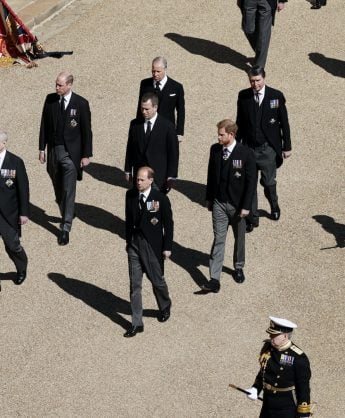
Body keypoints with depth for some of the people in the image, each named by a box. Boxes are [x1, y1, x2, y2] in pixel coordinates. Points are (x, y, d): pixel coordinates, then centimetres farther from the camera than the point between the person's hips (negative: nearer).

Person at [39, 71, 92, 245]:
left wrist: (86, 155, -6)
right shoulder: (50, 99, 1)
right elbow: (44, 125, 8)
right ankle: (67, 214, 39)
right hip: (53, 151, 4)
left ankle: (65, 229, -4)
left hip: (71, 153, -4)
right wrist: (42, 148, 6)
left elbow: (86, 130, -6)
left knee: (68, 192, -7)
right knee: (58, 190, 16)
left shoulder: (81, 103, -9)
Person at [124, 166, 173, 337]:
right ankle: (137, 323, 10)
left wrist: (167, 247, -6)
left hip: (152, 245, -3)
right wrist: (128, 241, 13)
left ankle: (165, 307, 44)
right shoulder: (130, 195, -2)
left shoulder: (161, 199, -14)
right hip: (134, 244, 3)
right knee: (135, 284, 3)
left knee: (157, 280, 12)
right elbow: (129, 219, 10)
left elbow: (168, 224, -6)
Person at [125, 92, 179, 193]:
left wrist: (171, 177, -6)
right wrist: (128, 171, 10)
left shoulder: (167, 127, -8)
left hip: (158, 179, -3)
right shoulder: (135, 124, 4)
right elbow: (130, 149, 11)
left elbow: (173, 153, -4)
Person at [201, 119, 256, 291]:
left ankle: (239, 267, 39)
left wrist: (246, 206, -14)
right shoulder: (215, 150, -1)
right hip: (219, 203, 2)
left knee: (239, 238, 15)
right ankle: (214, 280, -9)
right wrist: (209, 198, 10)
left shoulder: (246, 154, -14)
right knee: (218, 240, -4)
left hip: (237, 204, -2)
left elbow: (251, 181, -11)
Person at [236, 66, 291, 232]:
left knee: (269, 182, 8)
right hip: (249, 148, 2)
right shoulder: (243, 96, -1)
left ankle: (274, 206, 39)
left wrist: (287, 147, -1)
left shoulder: (276, 96, -7)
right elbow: (240, 122, 8)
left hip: (268, 149, -2)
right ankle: (252, 218, 15)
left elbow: (284, 123, -2)